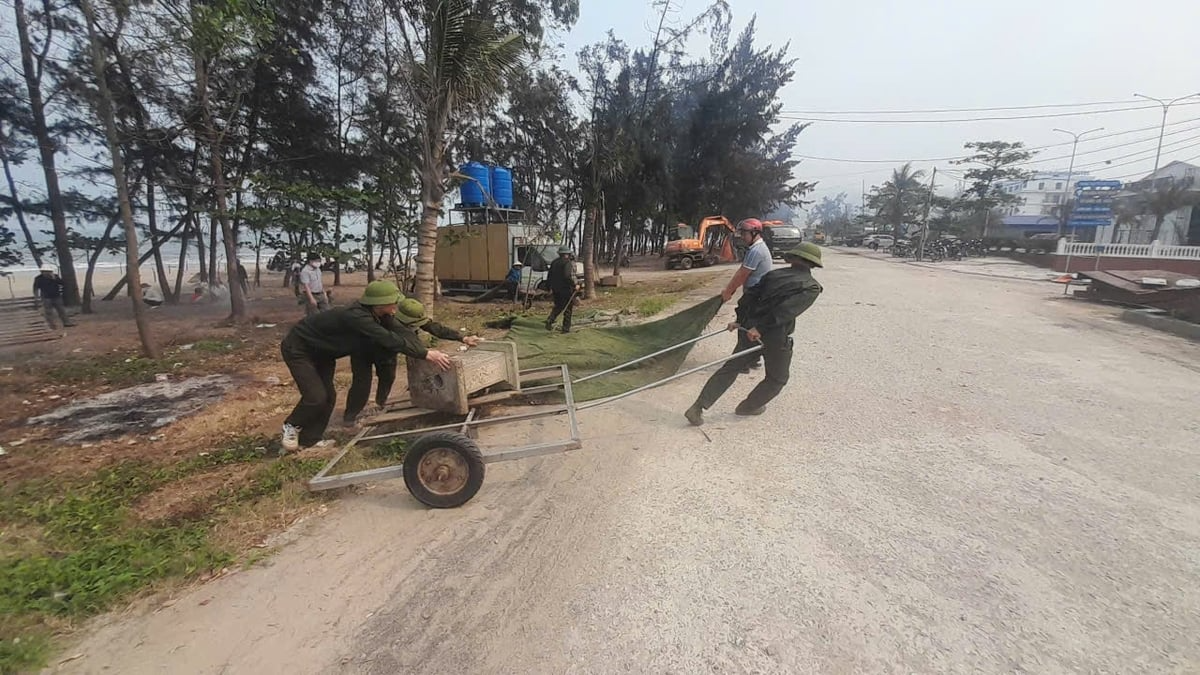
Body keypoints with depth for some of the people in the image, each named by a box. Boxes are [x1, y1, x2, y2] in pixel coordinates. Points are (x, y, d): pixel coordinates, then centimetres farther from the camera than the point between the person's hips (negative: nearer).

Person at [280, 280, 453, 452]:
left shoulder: (378, 316, -13)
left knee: (328, 396, 4)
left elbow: (401, 333, -14)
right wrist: (427, 355, -44)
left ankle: (307, 441, 19)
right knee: (316, 396, -14)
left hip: (321, 352, 9)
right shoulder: (356, 317, -39)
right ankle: (292, 427, 15)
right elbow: (390, 340, -44)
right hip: (297, 349, -8)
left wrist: (425, 350, -29)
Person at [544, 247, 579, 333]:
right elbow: (567, 276, -25)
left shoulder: (554, 262, 10)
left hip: (555, 289, 7)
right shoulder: (568, 263, -13)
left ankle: (549, 321, 1)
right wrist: (575, 284, -16)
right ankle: (566, 328, 8)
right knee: (568, 309, 5)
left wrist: (550, 288, 22)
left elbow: (549, 276, 14)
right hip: (566, 289, -6)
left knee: (558, 306, 20)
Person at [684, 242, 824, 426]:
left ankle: (698, 408, 5)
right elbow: (787, 310, -18)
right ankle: (748, 407, 31)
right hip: (776, 337, -4)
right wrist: (760, 328, -21)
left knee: (730, 368, 11)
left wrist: (741, 321, 16)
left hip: (750, 329, 5)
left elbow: (754, 299, 10)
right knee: (777, 379, 22)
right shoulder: (811, 287, -3)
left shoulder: (774, 274, 11)